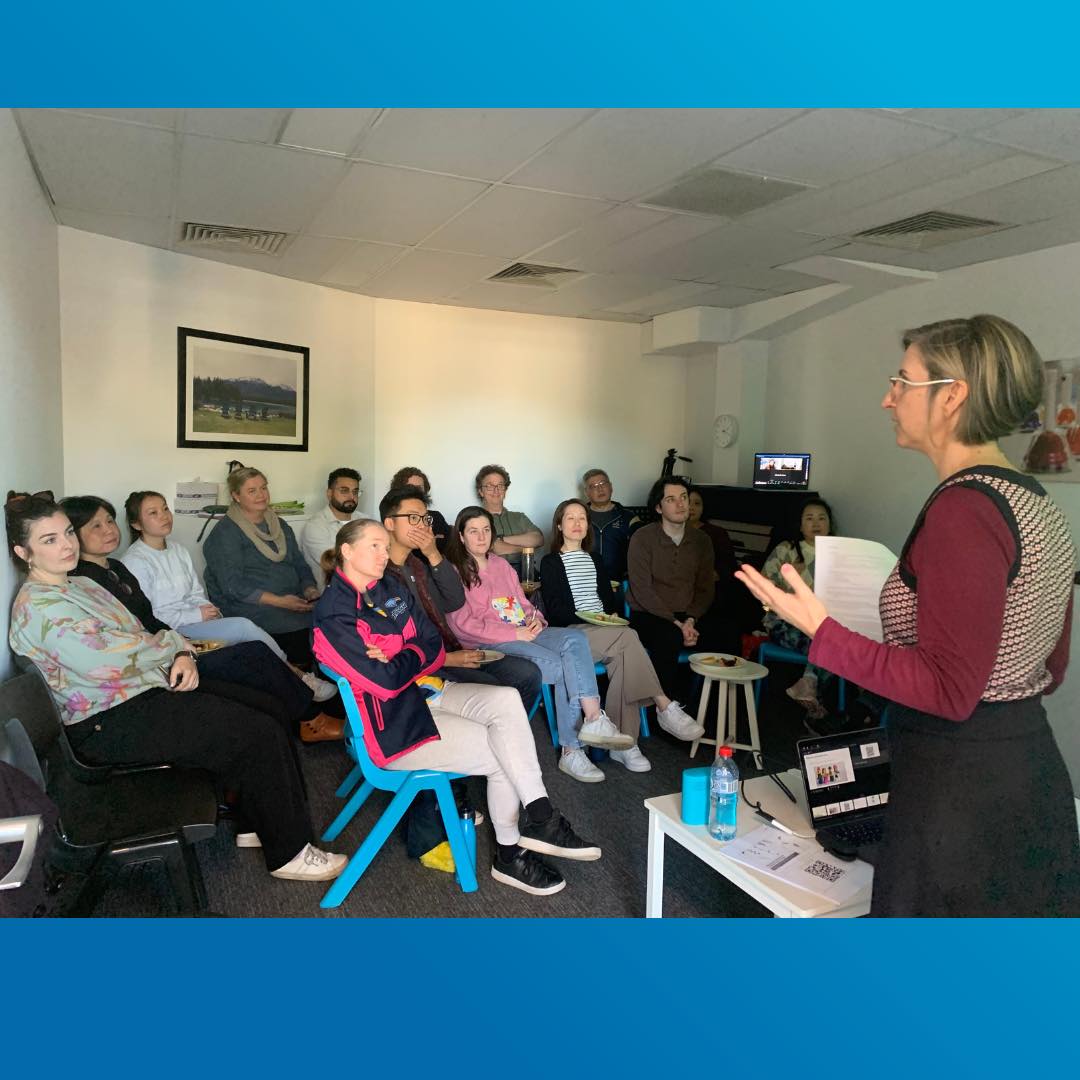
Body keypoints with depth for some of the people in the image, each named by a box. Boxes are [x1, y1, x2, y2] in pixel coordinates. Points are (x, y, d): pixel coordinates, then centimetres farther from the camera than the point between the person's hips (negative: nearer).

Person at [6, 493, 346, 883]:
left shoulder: (81, 585, 15)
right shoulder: (37, 606, -14)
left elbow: (140, 636, 15)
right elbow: (105, 664, -23)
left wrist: (181, 655, -5)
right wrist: (169, 644, -7)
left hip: (147, 692, 9)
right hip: (111, 727, -9)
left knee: (264, 727, -5)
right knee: (257, 735, -16)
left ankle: (256, 825, 10)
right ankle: (289, 853, -2)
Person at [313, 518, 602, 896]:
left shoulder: (391, 589, 9)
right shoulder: (333, 615, -15)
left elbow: (435, 649, 6)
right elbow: (385, 682, -21)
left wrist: (397, 661, -12)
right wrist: (413, 656, -4)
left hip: (428, 690, 7)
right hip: (393, 722, -7)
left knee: (506, 699, -19)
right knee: (503, 756, -15)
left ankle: (540, 818, -17)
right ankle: (509, 855, 5)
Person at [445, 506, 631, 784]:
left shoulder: (501, 564, 23)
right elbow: (464, 625, -9)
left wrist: (535, 620, 1)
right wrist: (514, 633, -15)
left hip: (525, 632, 6)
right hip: (491, 643, -6)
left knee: (574, 639, -24)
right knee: (564, 668, -27)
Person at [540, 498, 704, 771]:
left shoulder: (594, 559, 26)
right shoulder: (551, 562, 9)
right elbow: (554, 609, -2)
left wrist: (613, 614, -2)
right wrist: (587, 618, -16)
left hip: (606, 630, 5)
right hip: (571, 632, -4)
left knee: (623, 657, -31)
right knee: (628, 637, -32)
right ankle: (665, 706, -33)